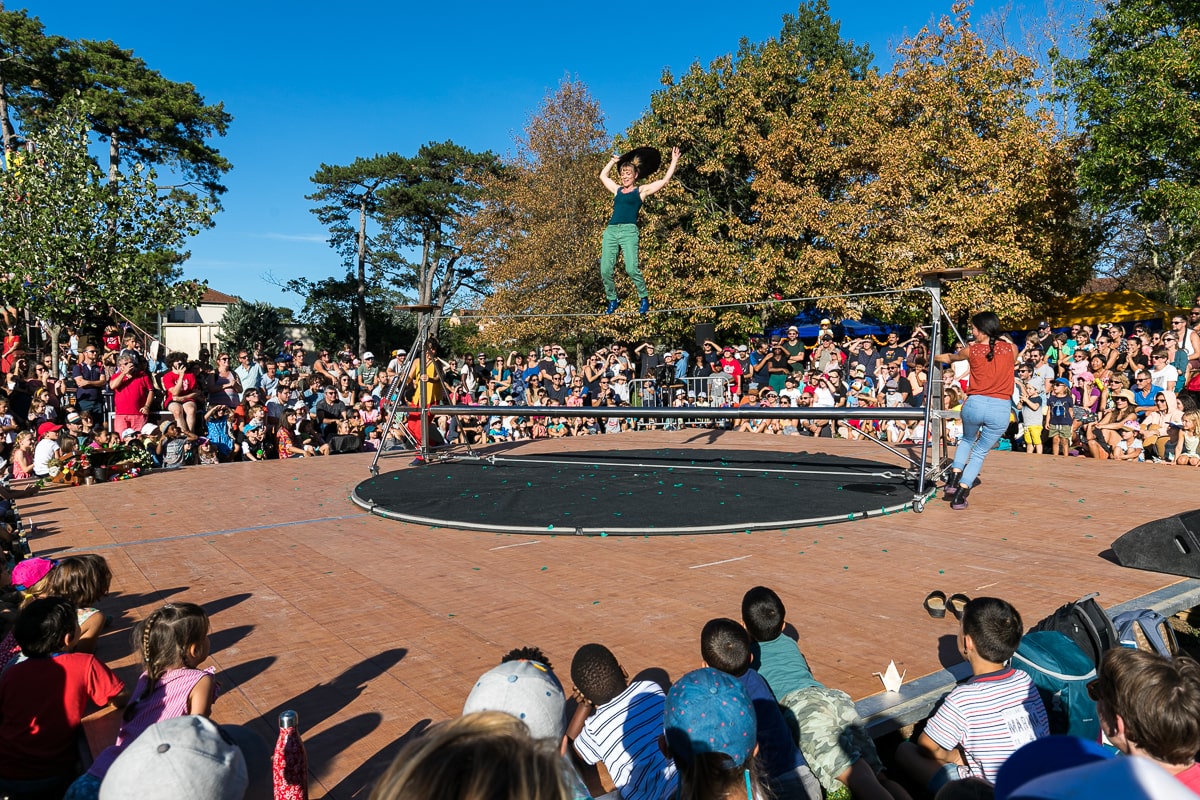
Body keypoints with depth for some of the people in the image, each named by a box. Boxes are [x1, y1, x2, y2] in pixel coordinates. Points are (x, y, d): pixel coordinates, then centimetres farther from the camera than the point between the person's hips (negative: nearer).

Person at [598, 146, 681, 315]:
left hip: (629, 231, -5)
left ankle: (644, 298, -2)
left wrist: (674, 161, 14)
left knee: (631, 269, -20)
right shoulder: (617, 190, 25)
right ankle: (612, 300, 12)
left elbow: (665, 180, 10)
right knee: (605, 271, -6)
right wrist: (614, 160, 46)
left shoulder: (641, 190, 12)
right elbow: (603, 176, 41)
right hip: (611, 230, 5)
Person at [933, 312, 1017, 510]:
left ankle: (954, 477, 13)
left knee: (967, 440, 29)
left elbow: (949, 357, 25)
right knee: (980, 452, 14)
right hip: (1001, 408, 0)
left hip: (975, 404, 0)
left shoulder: (972, 350, 4)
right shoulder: (1011, 349, 6)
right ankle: (961, 493, 5)